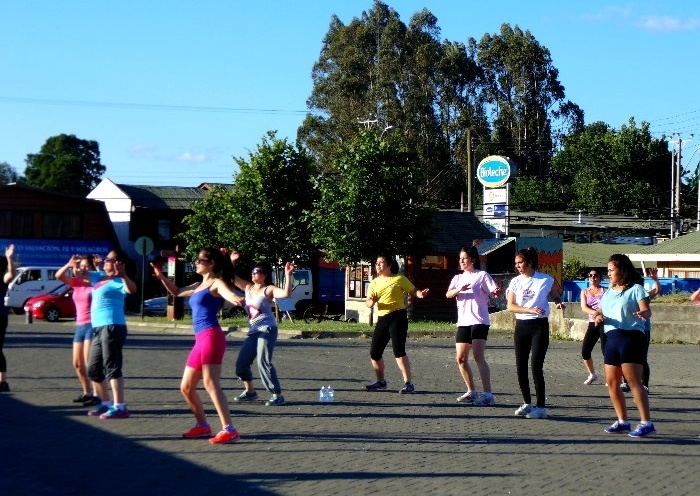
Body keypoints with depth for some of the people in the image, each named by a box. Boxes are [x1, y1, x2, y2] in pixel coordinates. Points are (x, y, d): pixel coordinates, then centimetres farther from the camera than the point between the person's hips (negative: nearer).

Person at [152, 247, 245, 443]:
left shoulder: (216, 283, -3)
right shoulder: (199, 285, 22)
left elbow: (227, 292, -27)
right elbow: (177, 292, 41)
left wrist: (234, 298, -50)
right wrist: (161, 276, 29)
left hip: (211, 337, -9)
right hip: (200, 340, 9)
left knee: (211, 384, -17)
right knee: (186, 387, 14)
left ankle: (229, 430, -20)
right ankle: (202, 425, 26)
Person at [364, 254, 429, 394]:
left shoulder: (399, 279, 0)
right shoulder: (374, 283, 14)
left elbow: (413, 291, 4)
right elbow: (368, 302, 9)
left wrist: (420, 294, -19)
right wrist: (371, 302, -15)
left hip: (397, 317, -6)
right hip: (382, 319, 6)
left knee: (399, 351, -16)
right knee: (374, 352, 6)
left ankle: (409, 384, -11)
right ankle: (380, 381, 27)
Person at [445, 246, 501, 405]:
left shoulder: (482, 276, 0)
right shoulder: (458, 278, 15)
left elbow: (494, 291, -11)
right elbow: (448, 294, 0)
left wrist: (497, 291, -35)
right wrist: (458, 289, -21)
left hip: (479, 321, -7)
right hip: (463, 322, 7)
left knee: (479, 357, -16)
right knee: (461, 358, 7)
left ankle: (487, 394, -18)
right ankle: (471, 391, 22)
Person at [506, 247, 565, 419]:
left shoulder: (546, 280, -3)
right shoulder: (515, 281, 5)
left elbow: (555, 296, 15)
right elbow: (510, 306, -2)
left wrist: (559, 303, -9)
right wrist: (530, 310, -16)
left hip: (540, 326, -4)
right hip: (521, 326, 4)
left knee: (536, 366, -10)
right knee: (520, 367, 5)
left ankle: (540, 407, -3)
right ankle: (527, 403, 20)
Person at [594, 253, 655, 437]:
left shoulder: (636, 289, -3)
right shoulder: (608, 293, 19)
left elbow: (646, 311, -13)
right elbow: (600, 313, 18)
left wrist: (643, 314, -37)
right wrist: (599, 318, -6)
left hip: (632, 337, -8)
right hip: (612, 339, 8)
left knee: (634, 381, -14)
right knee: (611, 382, 6)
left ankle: (646, 422, -16)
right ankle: (622, 421, 17)